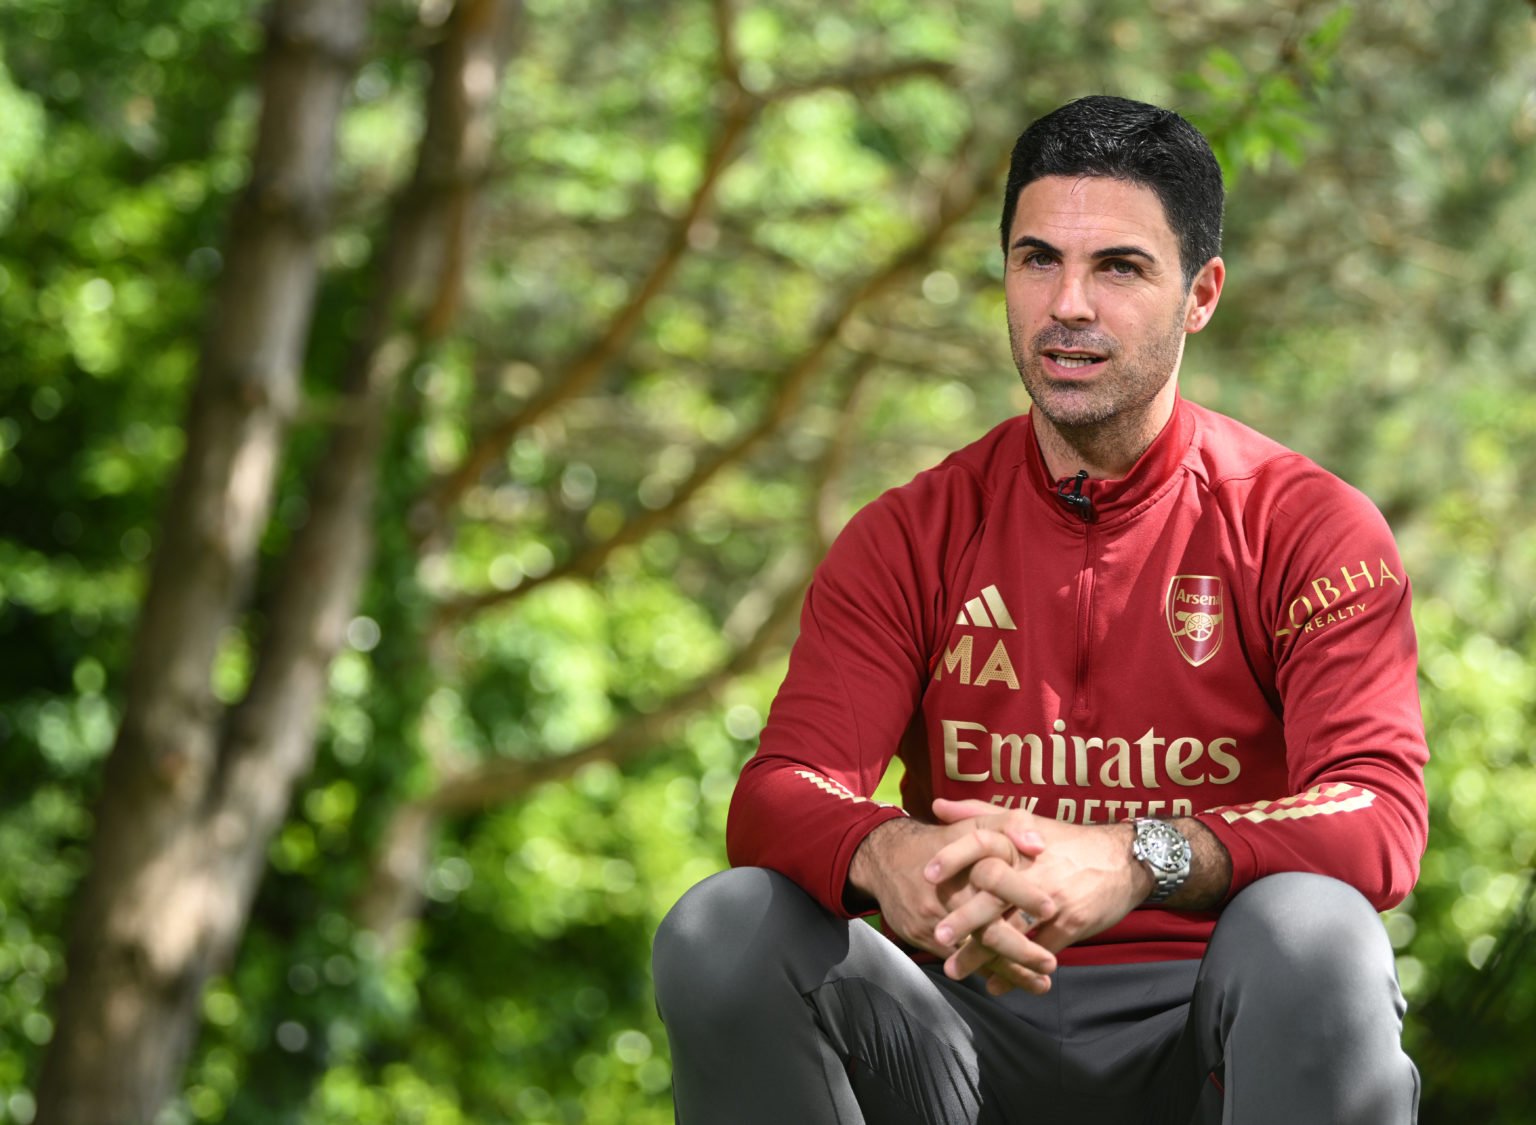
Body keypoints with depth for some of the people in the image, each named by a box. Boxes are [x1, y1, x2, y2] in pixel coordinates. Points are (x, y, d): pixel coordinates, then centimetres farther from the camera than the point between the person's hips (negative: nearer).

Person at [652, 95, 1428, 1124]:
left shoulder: (1310, 528, 0)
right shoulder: (911, 537, 8)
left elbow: (1381, 817, -15)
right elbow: (779, 798, -4)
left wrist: (1134, 864, -35)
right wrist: (888, 857, -32)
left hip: (1205, 1038, -2)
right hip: (976, 1022, 3)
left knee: (1310, 932, -36)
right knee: (724, 928, -24)